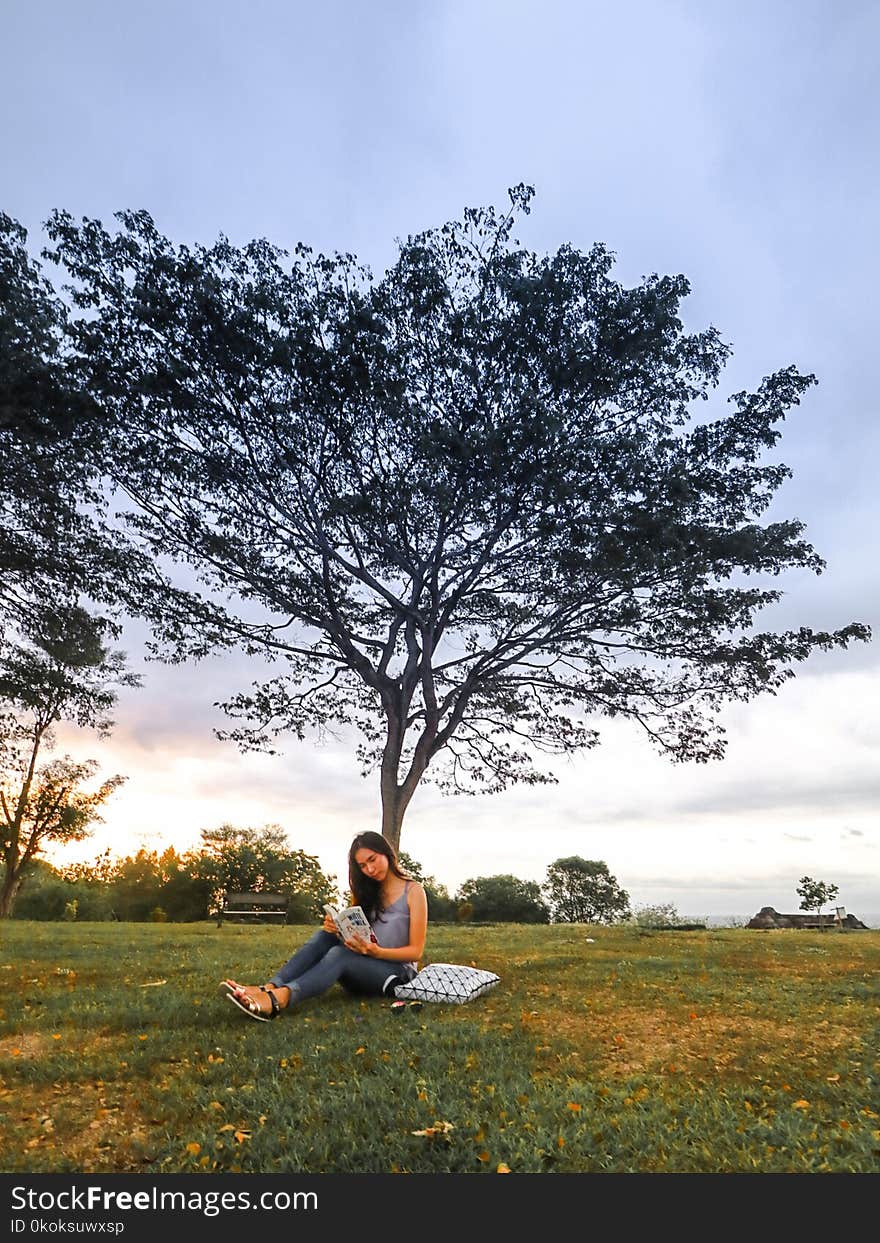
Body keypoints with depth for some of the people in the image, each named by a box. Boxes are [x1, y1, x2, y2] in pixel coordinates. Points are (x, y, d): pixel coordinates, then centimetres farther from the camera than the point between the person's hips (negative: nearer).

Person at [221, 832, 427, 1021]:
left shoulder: (413, 891, -4)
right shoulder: (367, 891, 13)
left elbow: (416, 951, -8)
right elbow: (353, 936, 7)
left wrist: (377, 952, -25)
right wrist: (337, 929, -16)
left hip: (398, 973, -5)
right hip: (362, 966, 5)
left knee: (341, 954, -33)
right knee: (326, 936, -22)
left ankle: (279, 999, -57)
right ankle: (269, 988, -41)